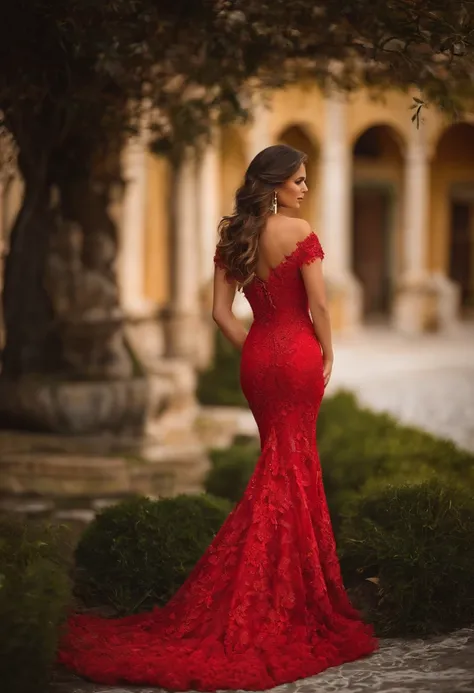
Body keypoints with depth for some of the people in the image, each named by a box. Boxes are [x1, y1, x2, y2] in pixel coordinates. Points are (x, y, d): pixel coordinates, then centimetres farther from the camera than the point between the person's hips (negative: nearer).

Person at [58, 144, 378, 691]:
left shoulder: (232, 237, 5)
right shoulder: (299, 232, -11)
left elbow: (221, 312, 3)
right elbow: (318, 304, -12)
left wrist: (252, 353, 11)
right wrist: (328, 354, 1)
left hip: (257, 354, 5)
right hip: (299, 351, -5)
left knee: (278, 457, 16)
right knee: (292, 462, 3)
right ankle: (289, 589, 4)